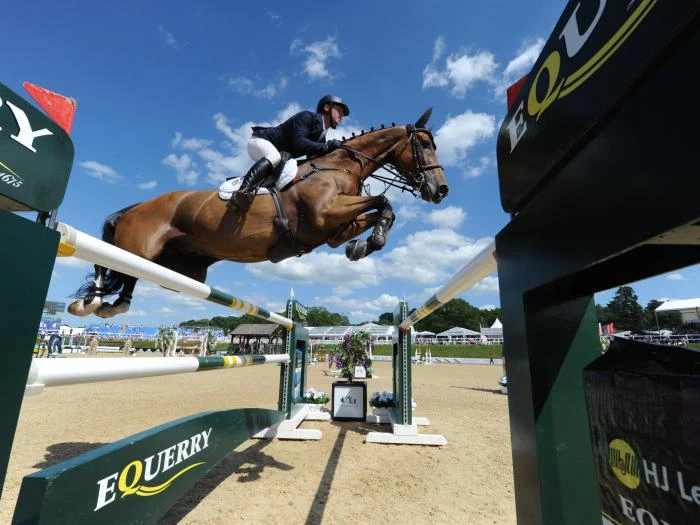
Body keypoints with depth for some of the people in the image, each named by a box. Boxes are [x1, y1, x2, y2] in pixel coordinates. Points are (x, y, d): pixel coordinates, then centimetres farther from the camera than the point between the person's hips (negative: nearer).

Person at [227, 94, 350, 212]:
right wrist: (327, 147, -30)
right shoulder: (308, 116, -15)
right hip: (259, 141, -10)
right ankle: (241, 192, -48)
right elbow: (298, 143, -31)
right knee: (275, 157, -39)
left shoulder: (321, 136, 11)